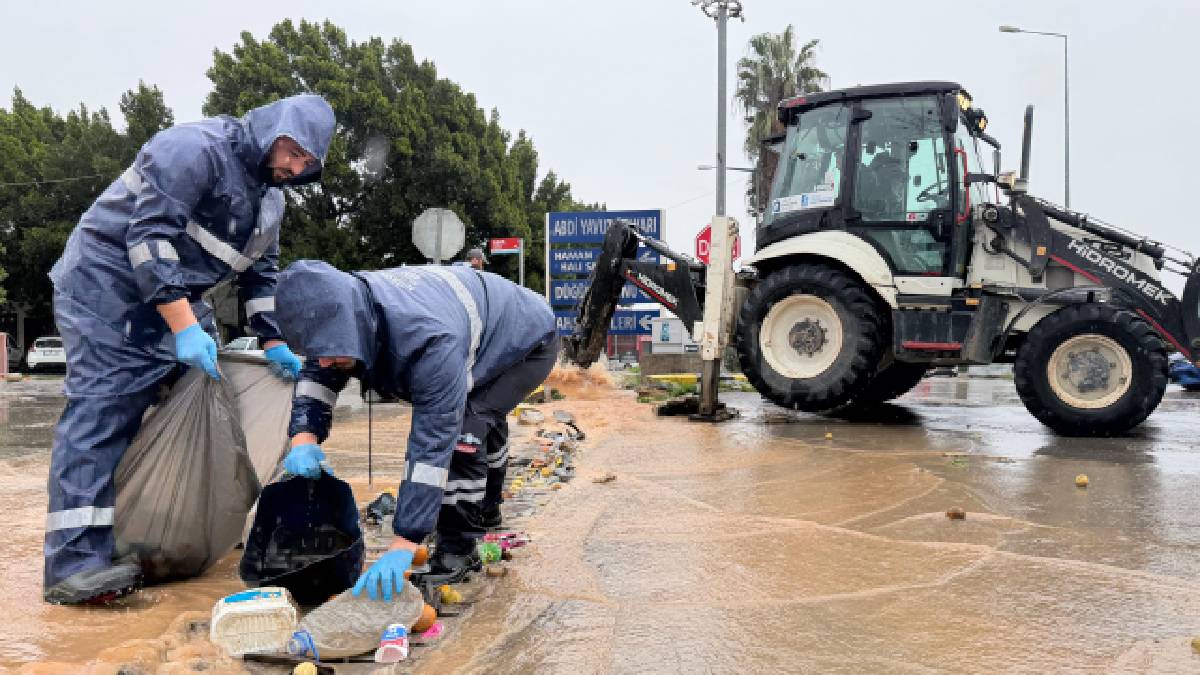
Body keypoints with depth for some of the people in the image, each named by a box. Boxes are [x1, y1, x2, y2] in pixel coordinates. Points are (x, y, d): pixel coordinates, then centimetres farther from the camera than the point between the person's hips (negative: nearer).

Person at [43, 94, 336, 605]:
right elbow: (150, 235, -27)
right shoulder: (197, 148, -20)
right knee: (103, 410, -17)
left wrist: (274, 344, 5)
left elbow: (260, 273, 16)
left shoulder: (269, 197, 9)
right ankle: (76, 562, -20)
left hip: (176, 296, 10)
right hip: (107, 284, -9)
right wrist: (184, 327, -32)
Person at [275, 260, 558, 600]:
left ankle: (459, 550, -10)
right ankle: (485, 505, 54)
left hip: (530, 340, -8)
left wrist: (403, 545, -46)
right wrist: (304, 437, -30)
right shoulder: (350, 307, -24)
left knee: (463, 428, -26)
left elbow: (432, 444, -46)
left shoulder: (429, 342, -47)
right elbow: (317, 374, -10)